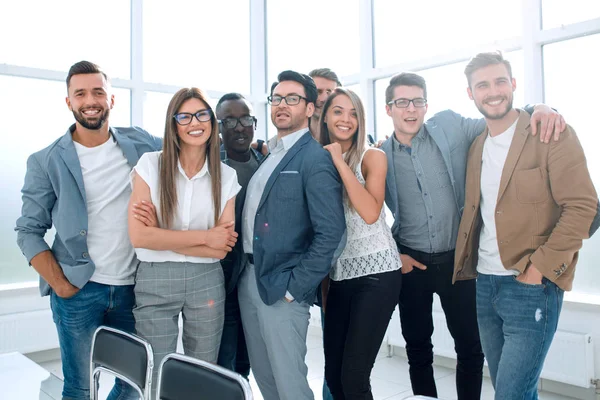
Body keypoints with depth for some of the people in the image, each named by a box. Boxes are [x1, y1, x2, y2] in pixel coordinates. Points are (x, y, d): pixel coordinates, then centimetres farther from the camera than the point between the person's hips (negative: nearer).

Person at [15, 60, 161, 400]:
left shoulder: (140, 144, 3)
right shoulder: (47, 162, -2)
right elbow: (29, 231, 0)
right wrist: (59, 283, -8)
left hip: (133, 287, 2)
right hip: (79, 291, -2)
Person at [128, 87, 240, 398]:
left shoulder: (226, 176, 0)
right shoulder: (150, 165, -4)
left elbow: (222, 247, -4)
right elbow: (139, 236, -13)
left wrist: (161, 235, -12)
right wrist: (204, 236, -13)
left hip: (206, 282, 2)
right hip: (154, 282, -1)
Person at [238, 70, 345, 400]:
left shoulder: (315, 158, -11)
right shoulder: (266, 154, 13)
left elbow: (330, 231, -17)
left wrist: (295, 287, -16)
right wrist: (243, 273, 9)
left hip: (281, 287, -7)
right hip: (248, 277, 8)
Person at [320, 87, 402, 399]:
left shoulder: (373, 157, -4)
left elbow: (370, 213, -20)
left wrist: (340, 162, -18)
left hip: (376, 272, -4)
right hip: (339, 276, 5)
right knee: (333, 374, 9)